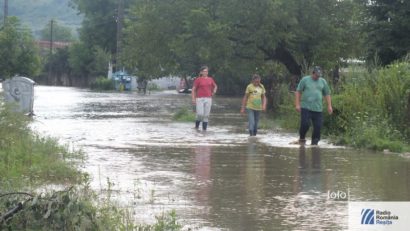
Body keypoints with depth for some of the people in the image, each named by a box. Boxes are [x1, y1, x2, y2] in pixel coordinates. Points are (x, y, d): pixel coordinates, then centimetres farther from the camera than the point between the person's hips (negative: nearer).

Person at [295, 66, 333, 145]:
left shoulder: (323, 82, 14)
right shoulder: (305, 80, 4)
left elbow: (327, 94, 18)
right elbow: (298, 92, 3)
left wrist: (329, 106, 9)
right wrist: (297, 104, -5)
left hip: (318, 109, 3)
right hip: (306, 108, -3)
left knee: (318, 127, -3)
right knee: (305, 124, -12)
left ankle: (314, 143, 9)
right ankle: (302, 138, 12)